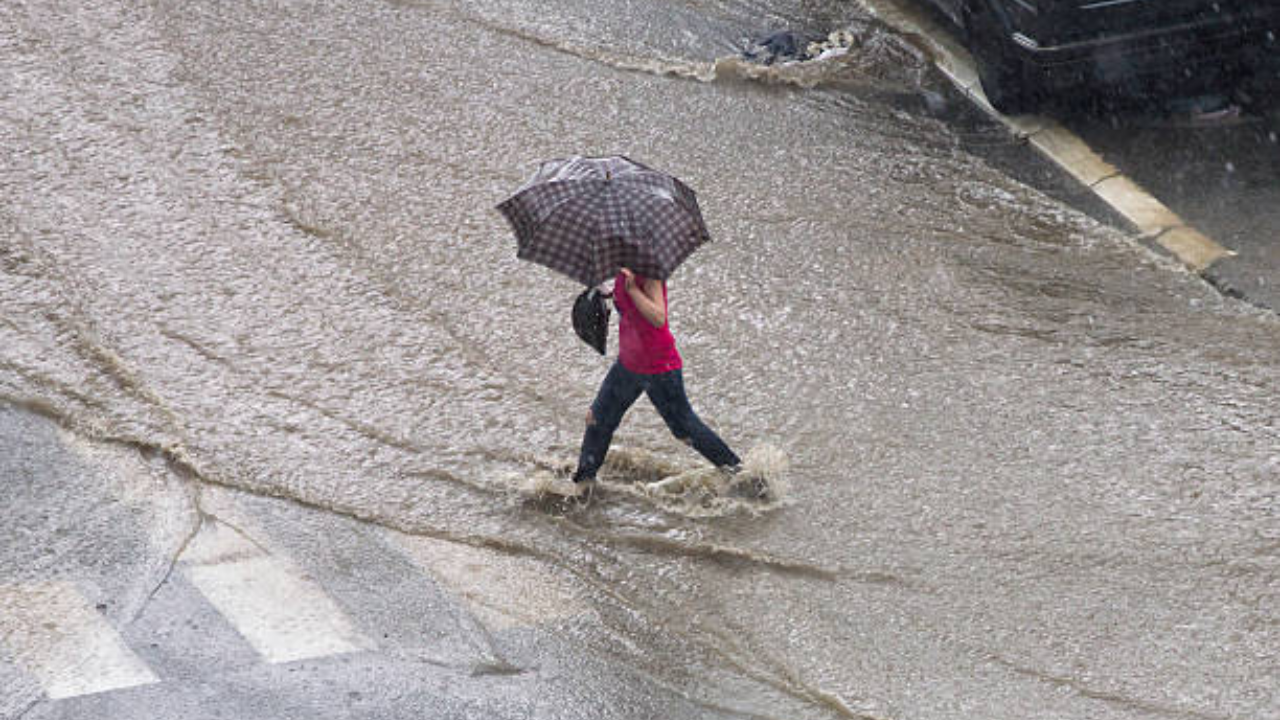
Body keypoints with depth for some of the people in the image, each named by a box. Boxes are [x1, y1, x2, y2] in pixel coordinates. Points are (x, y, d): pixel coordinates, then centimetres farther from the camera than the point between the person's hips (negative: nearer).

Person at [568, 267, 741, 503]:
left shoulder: (649, 273, -22)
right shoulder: (622, 272, 1)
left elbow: (658, 318, -33)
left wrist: (632, 288, -36)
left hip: (660, 370, -8)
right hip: (627, 364, 8)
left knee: (685, 429, 3)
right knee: (598, 419, 12)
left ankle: (734, 468, 20)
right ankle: (585, 479, 28)